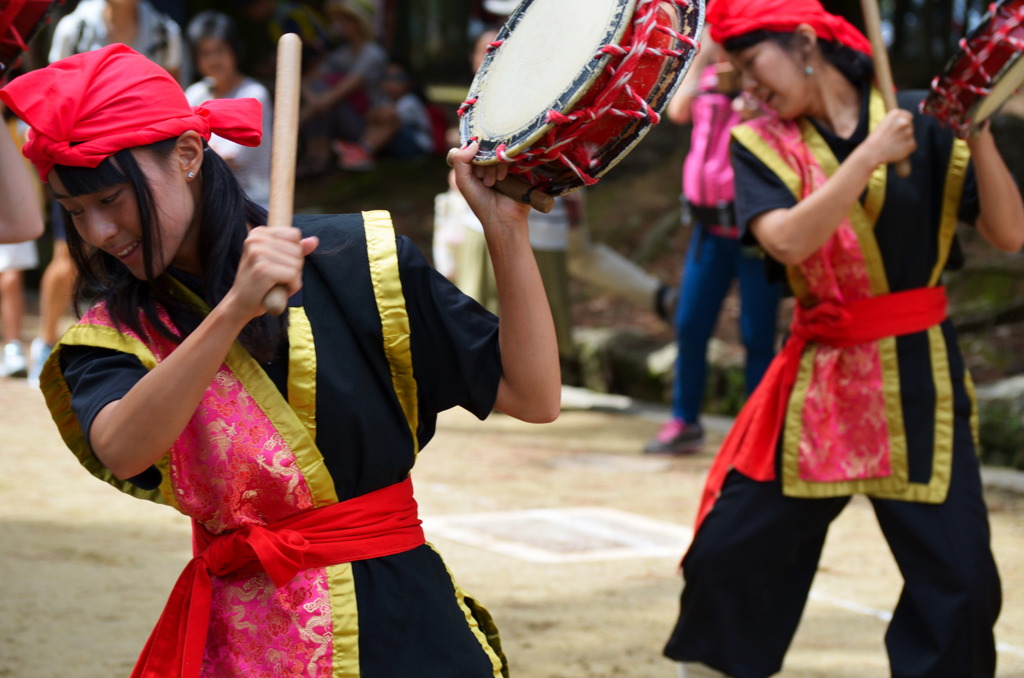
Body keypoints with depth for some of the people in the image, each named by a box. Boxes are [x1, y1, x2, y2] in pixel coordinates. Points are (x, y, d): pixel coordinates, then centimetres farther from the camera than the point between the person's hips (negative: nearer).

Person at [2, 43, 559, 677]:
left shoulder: (355, 259, -5)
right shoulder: (111, 338, 1)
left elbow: (534, 397, -6)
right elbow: (122, 452, -23)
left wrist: (507, 228, -14)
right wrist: (233, 312, -31)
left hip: (395, 624, -2)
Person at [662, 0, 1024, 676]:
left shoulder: (922, 122, -1)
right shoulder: (759, 144, 1)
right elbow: (788, 240, -17)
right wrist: (870, 155, -21)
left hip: (918, 376, -1)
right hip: (816, 382, 1)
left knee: (959, 579, -5)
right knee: (727, 551, 1)